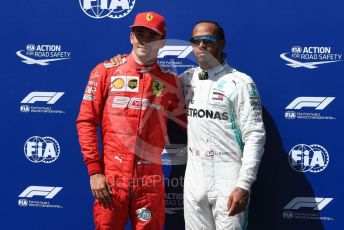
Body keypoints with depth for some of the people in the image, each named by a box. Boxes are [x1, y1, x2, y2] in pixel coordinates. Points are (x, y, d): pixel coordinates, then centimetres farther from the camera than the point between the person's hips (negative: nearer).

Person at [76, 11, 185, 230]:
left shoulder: (170, 81, 7)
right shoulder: (105, 72, 3)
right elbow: (86, 121, 0)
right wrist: (94, 171, -5)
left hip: (150, 182, 1)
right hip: (110, 179, -1)